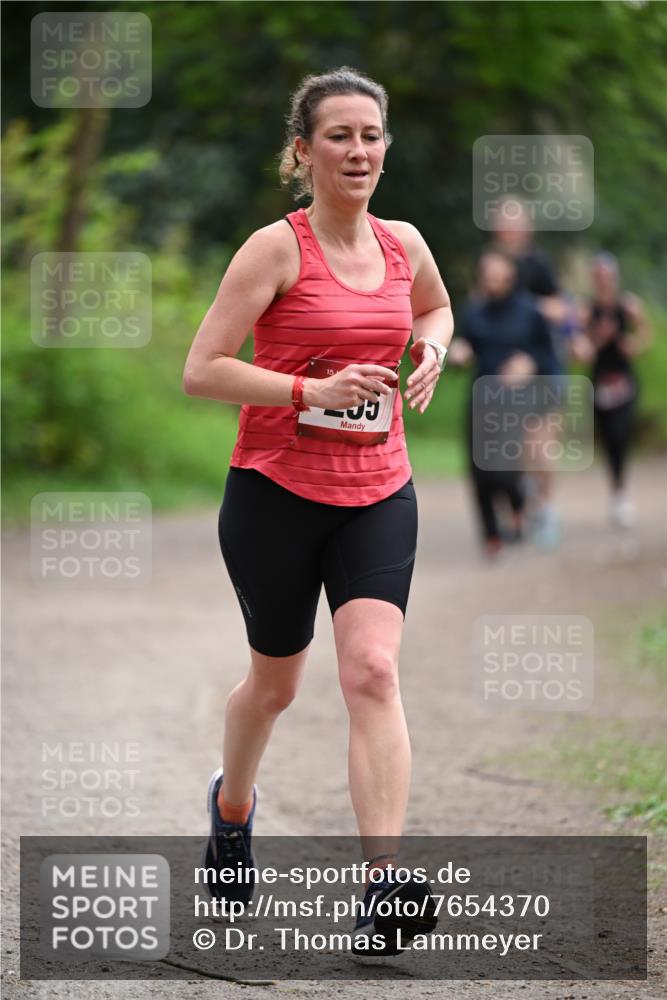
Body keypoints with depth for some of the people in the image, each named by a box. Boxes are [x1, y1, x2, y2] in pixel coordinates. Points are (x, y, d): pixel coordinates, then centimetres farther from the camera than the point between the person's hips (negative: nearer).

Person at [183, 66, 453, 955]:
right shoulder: (277, 248, -12)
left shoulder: (403, 244, 4)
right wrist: (314, 391, -23)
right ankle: (233, 803, 46)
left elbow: (436, 307, 28)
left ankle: (383, 881, -21)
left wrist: (430, 351, 5)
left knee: (373, 671, -15)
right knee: (275, 680, 14)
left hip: (378, 492, 3)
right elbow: (201, 371, -15)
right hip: (276, 490, -3)